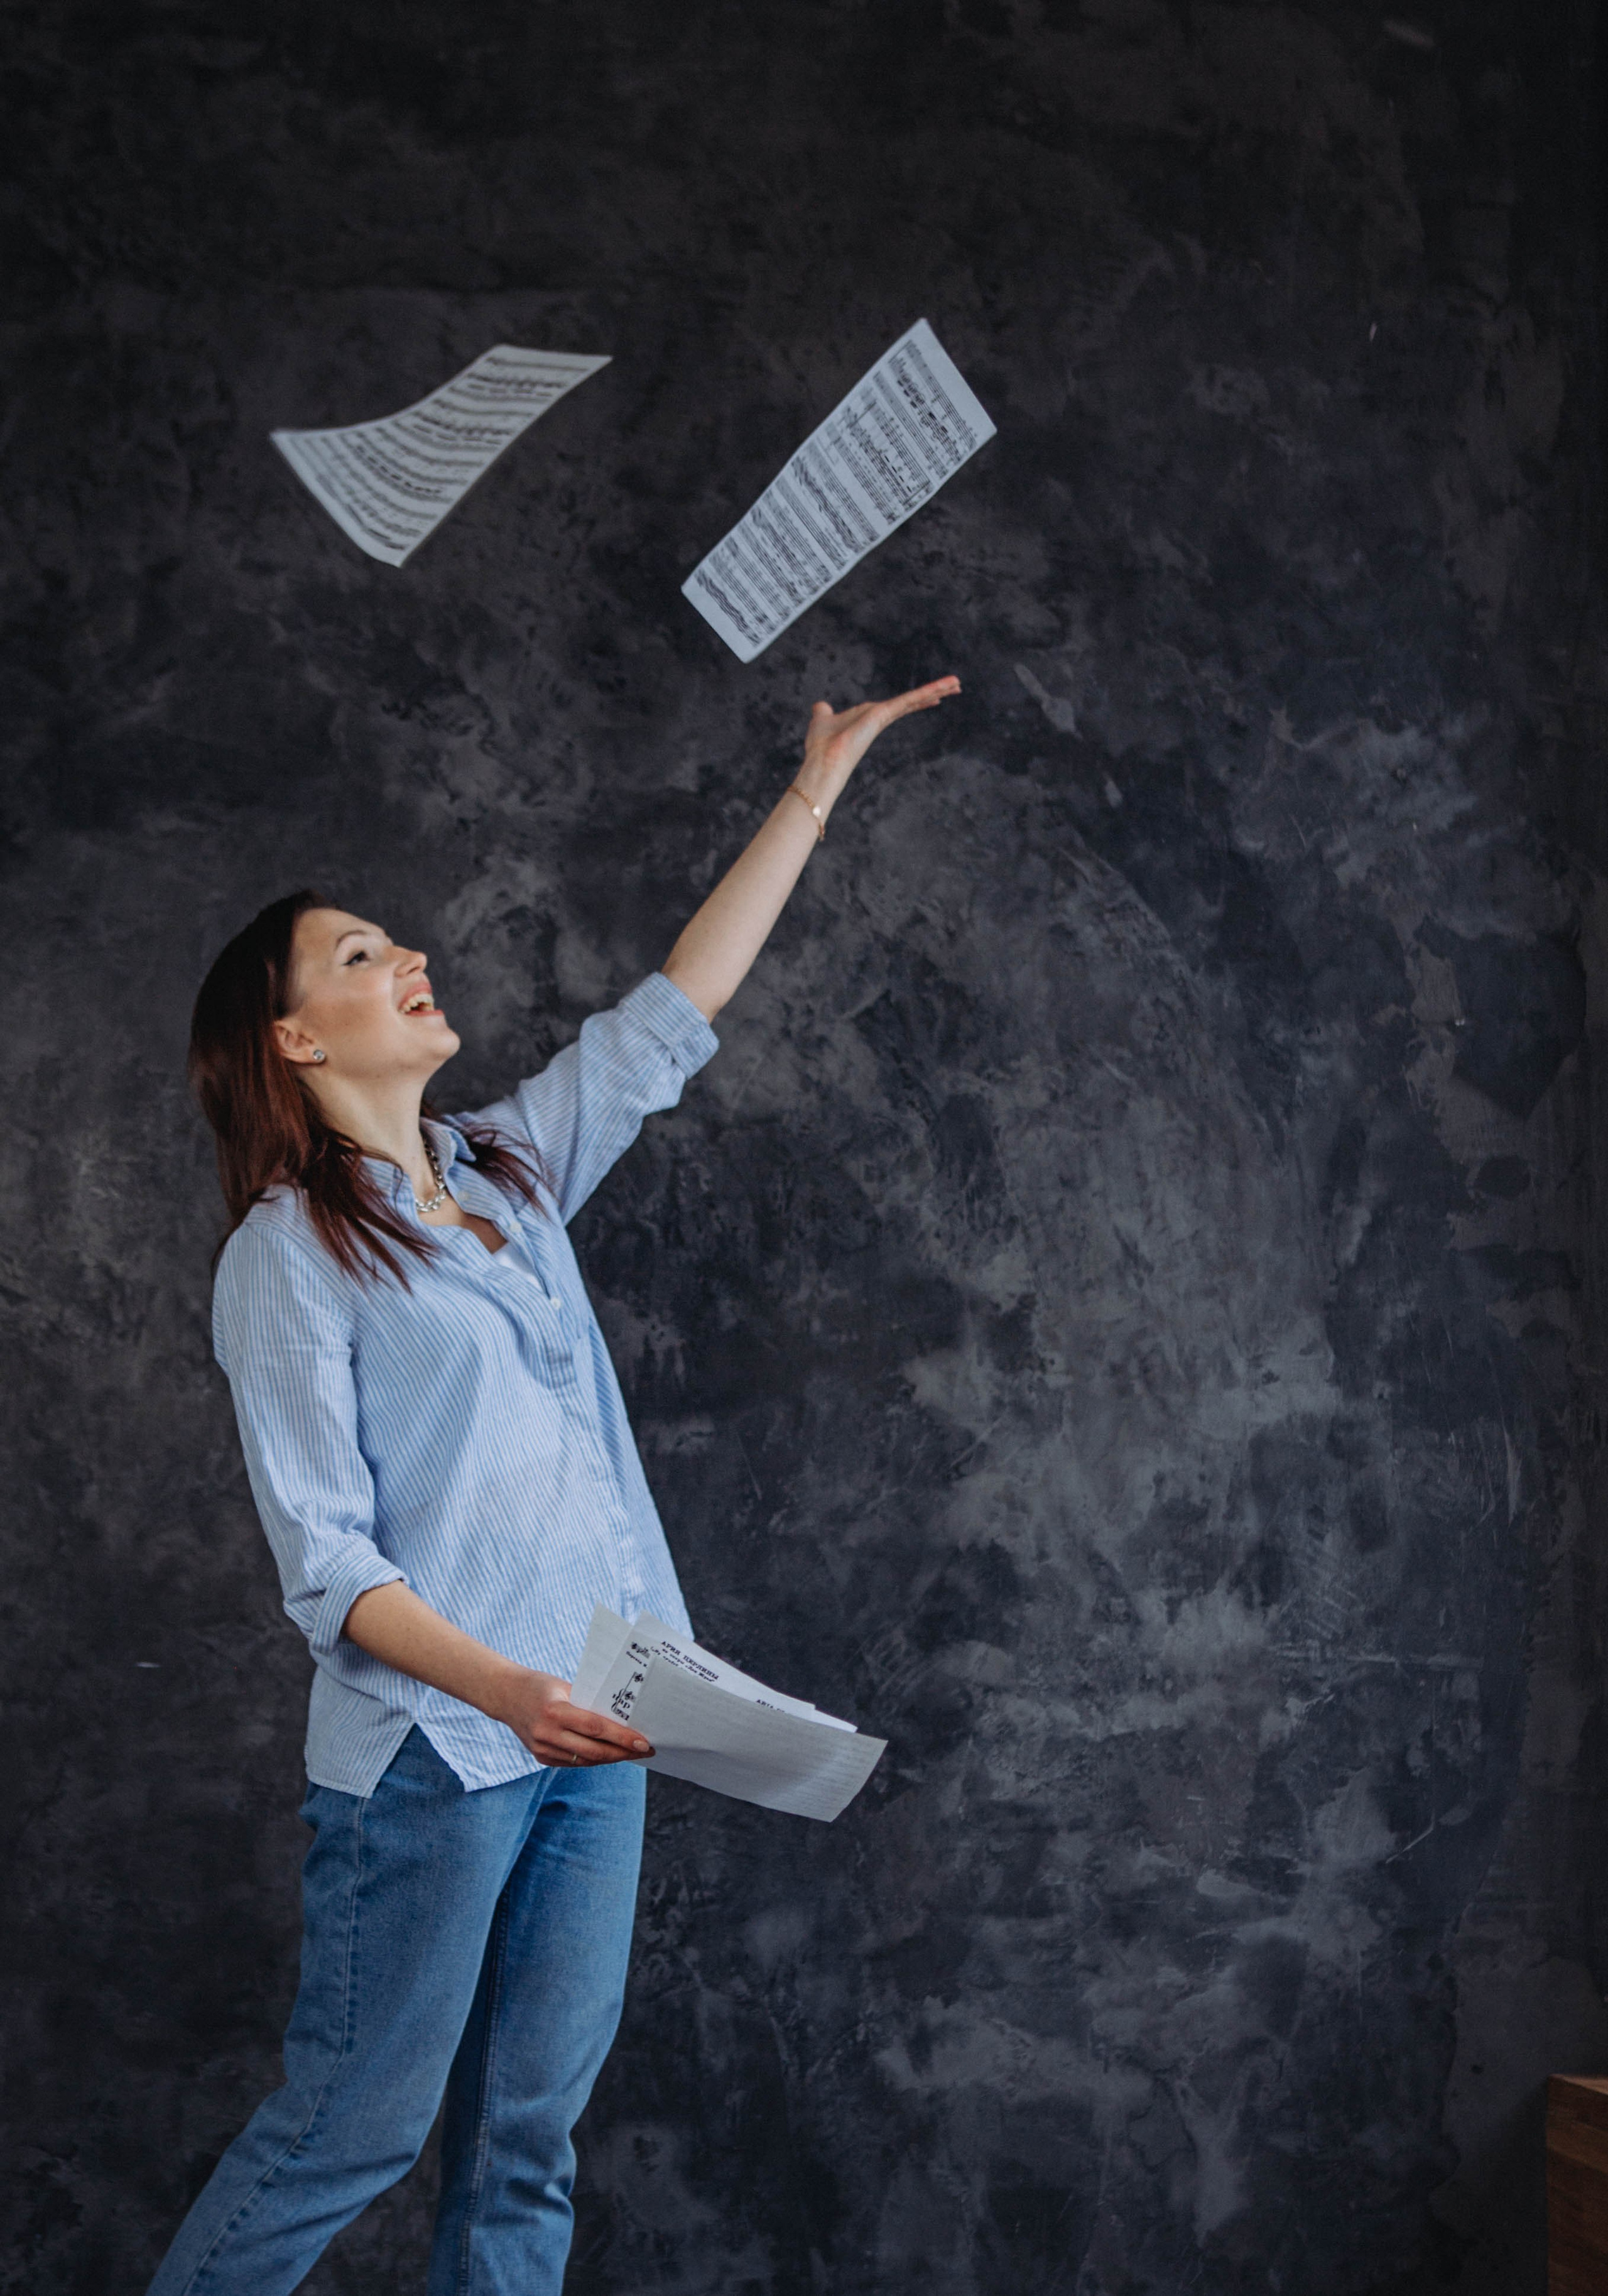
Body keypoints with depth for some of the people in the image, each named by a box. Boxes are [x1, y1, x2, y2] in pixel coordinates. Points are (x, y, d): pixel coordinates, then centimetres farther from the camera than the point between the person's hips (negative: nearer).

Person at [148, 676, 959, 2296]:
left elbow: (670, 1016, 16)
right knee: (348, 2134, 1)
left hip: (588, 1739, 7)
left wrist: (820, 785, 17)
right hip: (426, 1755, -6)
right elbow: (328, 1564, -13)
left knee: (527, 2143, 10)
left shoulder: (507, 1174, 13)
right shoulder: (285, 1256, -7)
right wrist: (504, 1690, -28)